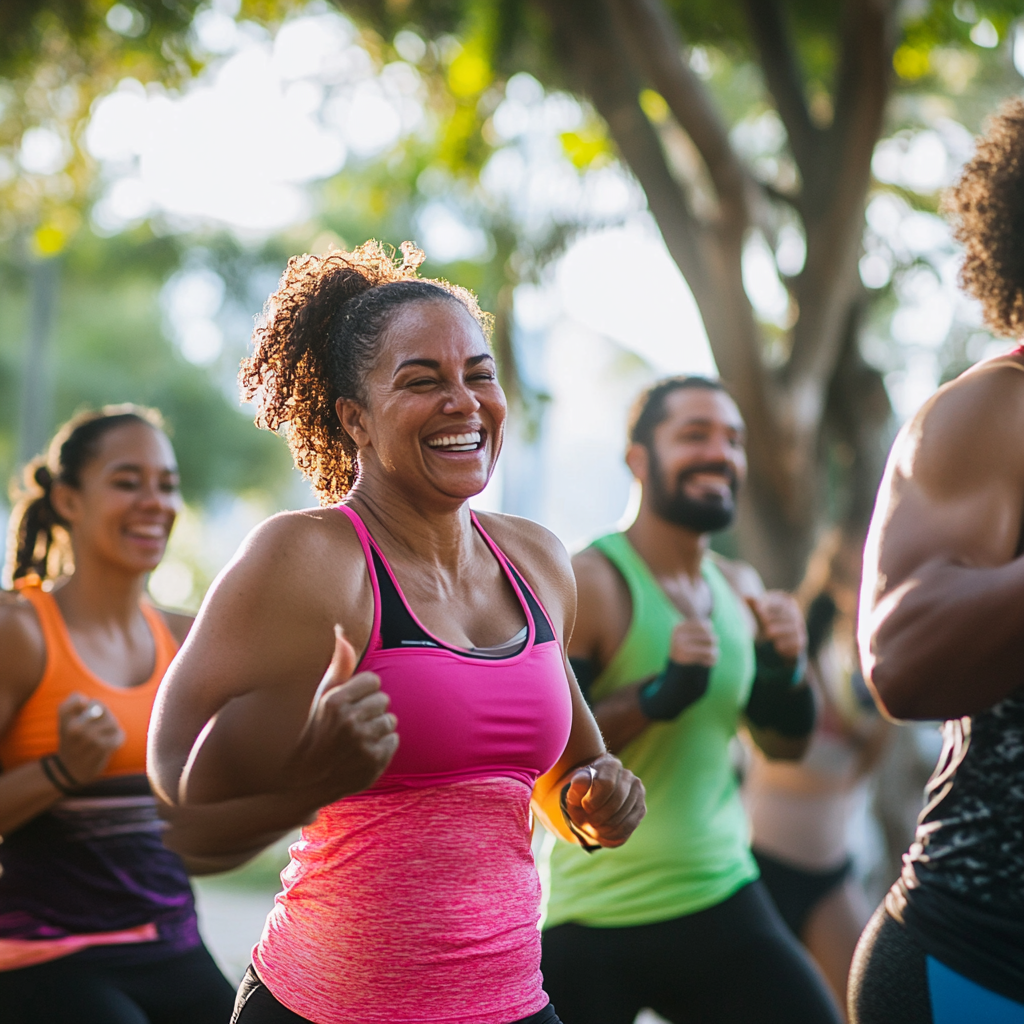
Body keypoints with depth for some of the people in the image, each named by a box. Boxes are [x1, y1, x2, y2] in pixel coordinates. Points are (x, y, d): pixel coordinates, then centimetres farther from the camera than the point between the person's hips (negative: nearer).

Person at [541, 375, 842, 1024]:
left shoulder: (740, 588, 7)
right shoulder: (586, 583, -14)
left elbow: (786, 744, 15)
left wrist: (787, 670, -5)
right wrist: (658, 693, -28)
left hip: (725, 902, 5)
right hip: (593, 923, -5)